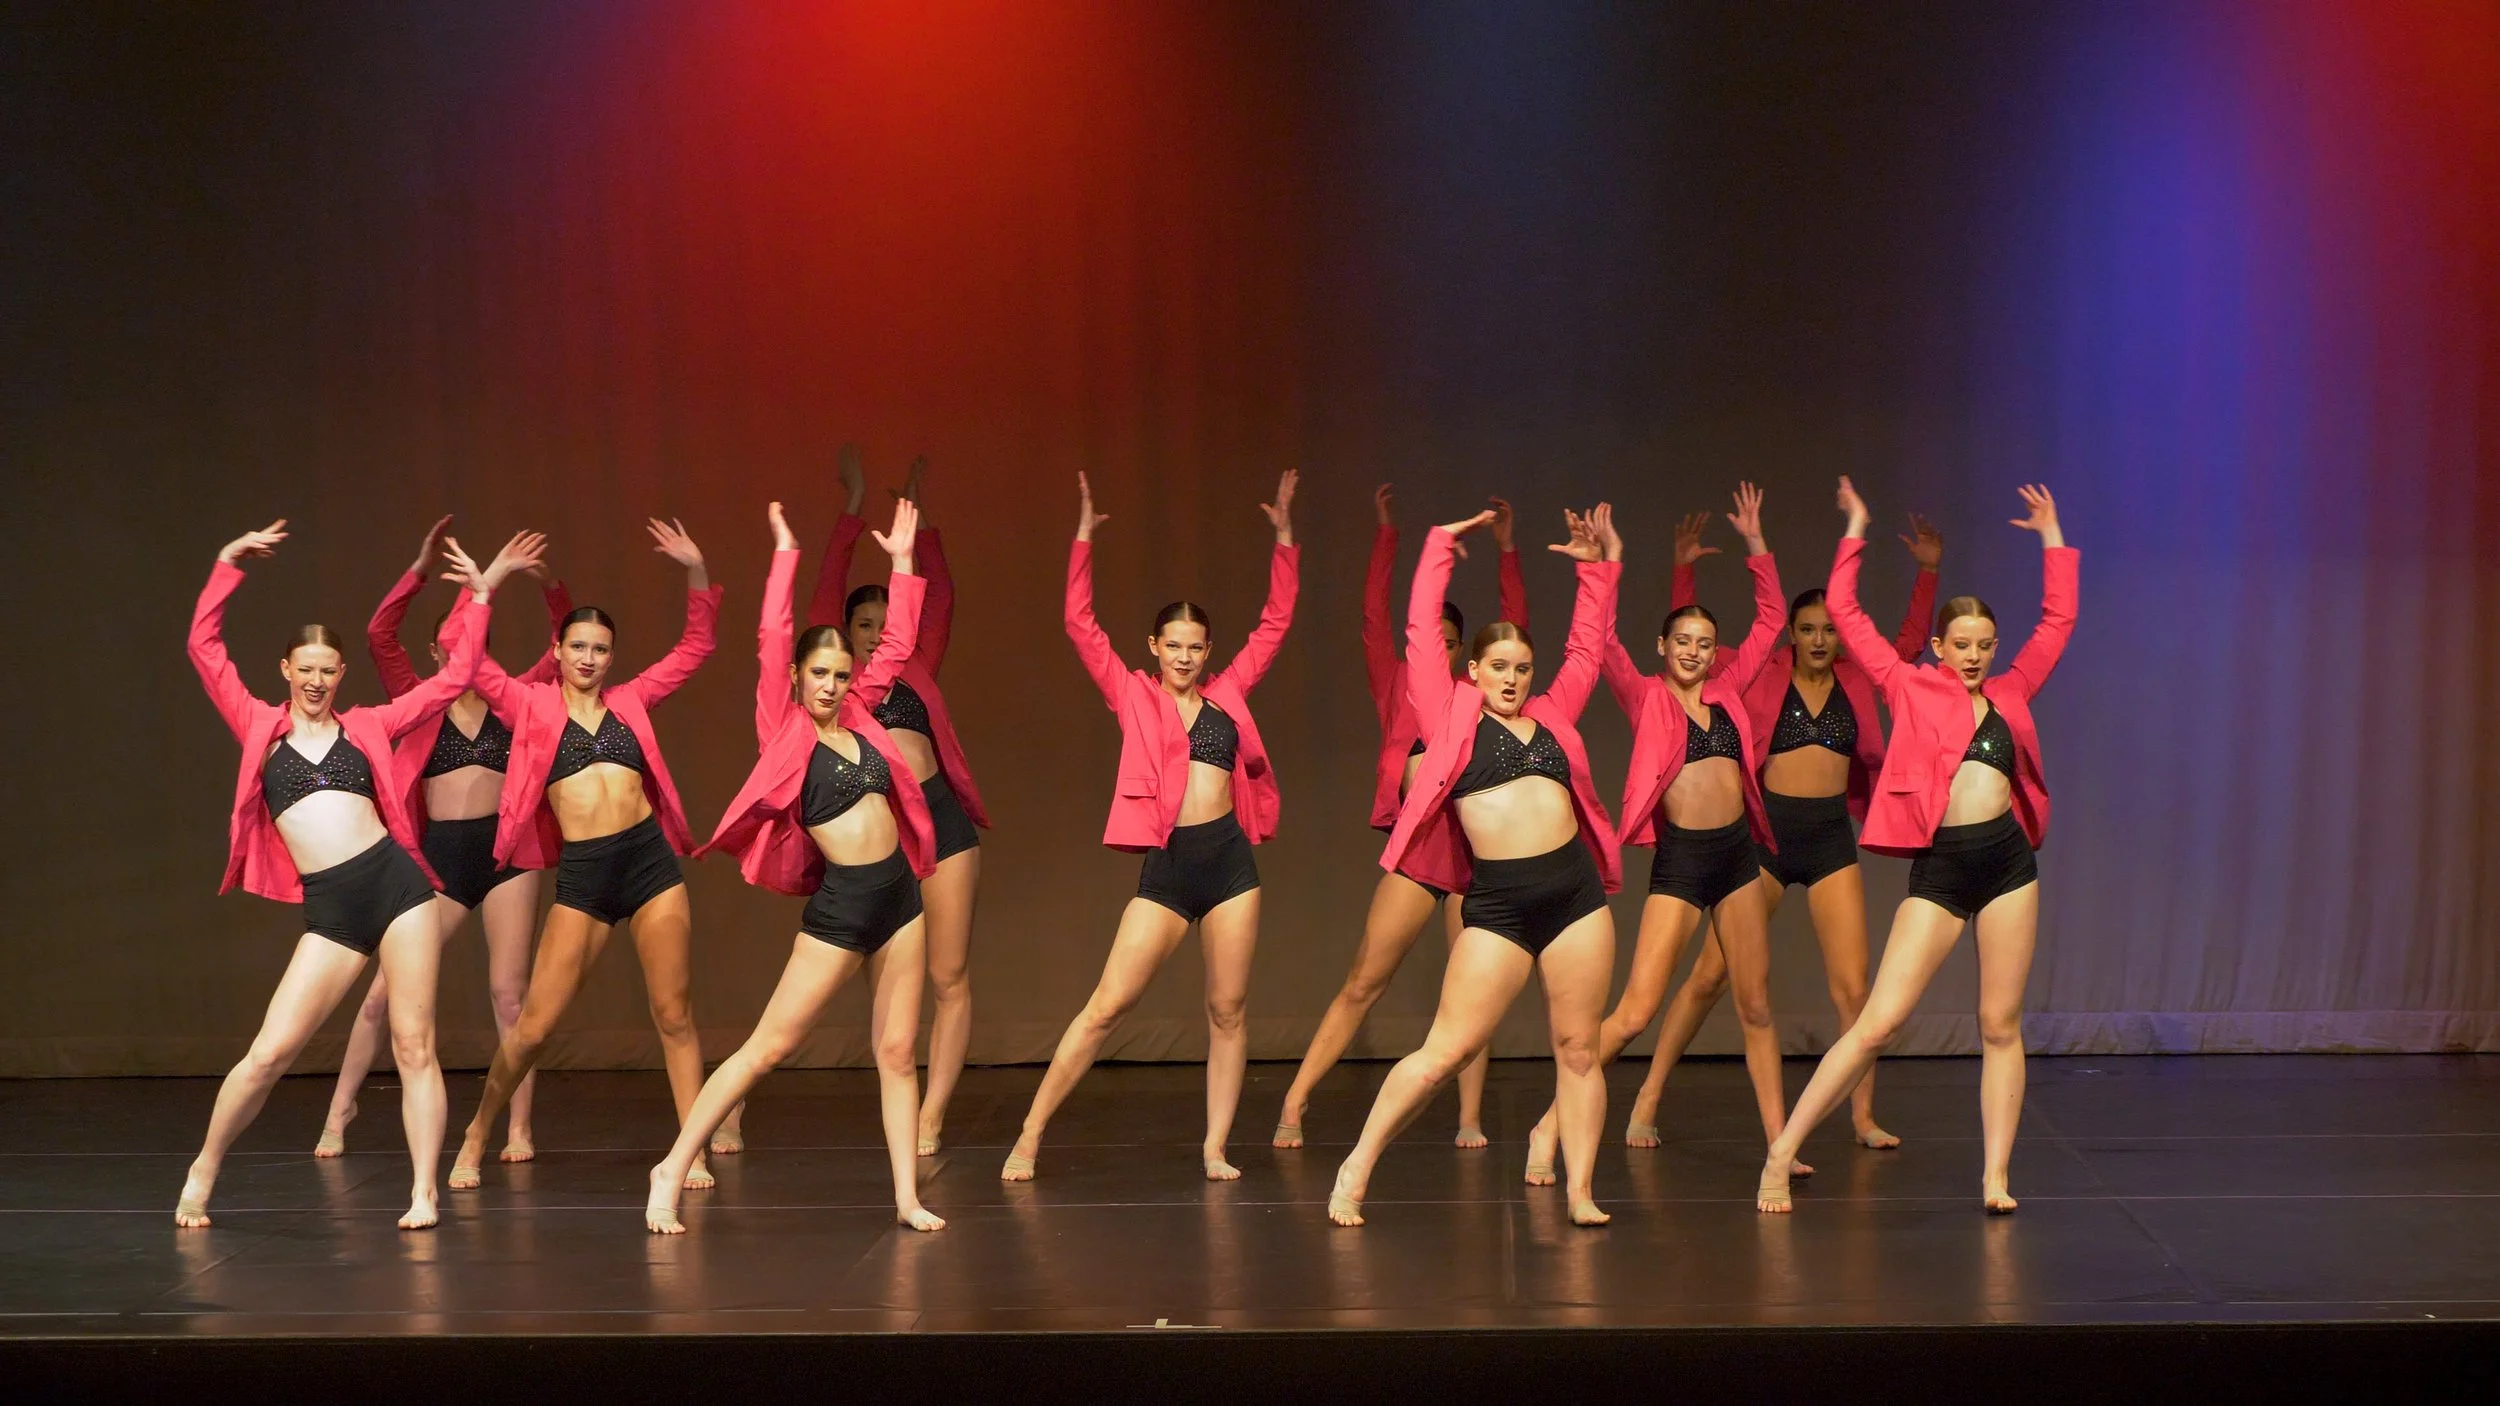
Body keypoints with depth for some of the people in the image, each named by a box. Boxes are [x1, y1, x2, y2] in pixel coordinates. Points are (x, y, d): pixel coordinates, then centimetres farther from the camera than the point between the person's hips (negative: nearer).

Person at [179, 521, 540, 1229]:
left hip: (397, 884, 1)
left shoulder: (367, 726, 13)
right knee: (269, 1052, -5)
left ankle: (423, 1194, 2)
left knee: (414, 1047, -2)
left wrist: (481, 592, 15)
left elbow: (453, 678, 15)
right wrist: (227, 565, 10)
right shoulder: (260, 728, 13)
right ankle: (202, 1172, 15)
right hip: (329, 911, 0)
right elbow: (204, 647, 10)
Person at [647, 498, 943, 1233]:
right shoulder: (786, 729, -2)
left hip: (898, 894, 5)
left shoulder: (860, 719, 11)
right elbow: (771, 638, -10)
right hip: (839, 904, -5)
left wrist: (902, 560, 16)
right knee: (767, 1046, -4)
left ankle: (908, 1196, 8)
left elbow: (897, 644, 17)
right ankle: (672, 1171, 1)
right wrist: (785, 554, -6)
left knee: (897, 1051, 6)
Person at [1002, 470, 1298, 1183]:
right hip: (1167, 862, -2)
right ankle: (1029, 1136, 0)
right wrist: (1084, 536, -5)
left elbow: (1275, 622, 15)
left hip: (1230, 857, 3)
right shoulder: (1134, 695, 6)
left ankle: (1215, 1148, 10)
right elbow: (1080, 624, 0)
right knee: (1106, 1006, -4)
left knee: (1228, 1009, 3)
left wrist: (1284, 534, 11)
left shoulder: (1228, 692, 12)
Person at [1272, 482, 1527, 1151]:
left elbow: (1515, 624, 9)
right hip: (1415, 851, -2)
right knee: (1362, 983, -3)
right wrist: (1386, 533, 1)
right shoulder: (1396, 687, 7)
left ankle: (1470, 1118, 9)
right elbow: (1374, 613, 2)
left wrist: (1506, 549, 6)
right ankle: (1294, 1107, -1)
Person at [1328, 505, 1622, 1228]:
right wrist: (1441, 547, 13)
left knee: (1578, 1047, 3)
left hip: (1576, 891, 4)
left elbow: (1588, 649, 24)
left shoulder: (1553, 717, 16)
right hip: (1498, 903, -4)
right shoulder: (1452, 715, 8)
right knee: (1445, 1049, -7)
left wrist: (1601, 567, 21)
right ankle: (1356, 1169, 2)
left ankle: (1581, 1191, 8)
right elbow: (1421, 632, 7)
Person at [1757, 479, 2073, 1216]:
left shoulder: (2009, 694, 14)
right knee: (1879, 1021, -8)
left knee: (2001, 1026, 5)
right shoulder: (1912, 688, 6)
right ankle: (1782, 1154, -4)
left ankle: (1996, 1176, 7)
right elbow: (1845, 612, 6)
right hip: (1939, 865, -4)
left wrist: (2052, 539, 25)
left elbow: (2058, 621, 23)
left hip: (2007, 859, 4)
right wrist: (1856, 533, 12)